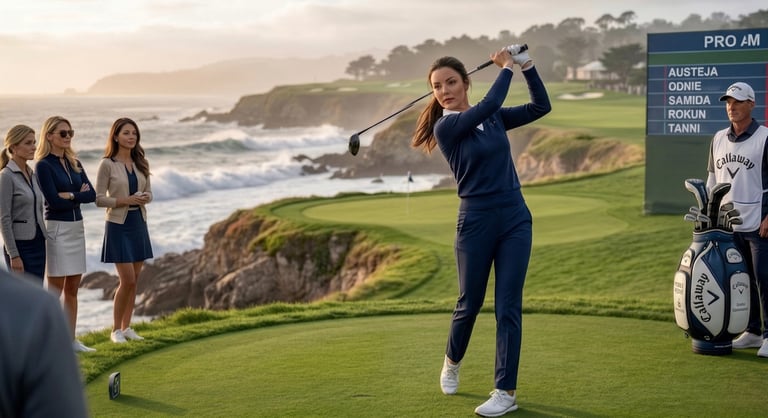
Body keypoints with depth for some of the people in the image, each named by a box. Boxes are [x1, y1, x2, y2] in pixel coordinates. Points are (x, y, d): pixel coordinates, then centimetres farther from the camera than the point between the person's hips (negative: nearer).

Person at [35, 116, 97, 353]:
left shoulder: (74, 164, 11)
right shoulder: (44, 165, -9)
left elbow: (92, 194, 1)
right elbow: (54, 201, -17)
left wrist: (70, 195, -13)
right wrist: (79, 194, -7)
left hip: (77, 228, 7)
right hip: (56, 228, -7)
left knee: (72, 289, 9)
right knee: (55, 290, -3)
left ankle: (71, 340, 15)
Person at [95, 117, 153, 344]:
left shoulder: (140, 163, 8)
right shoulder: (107, 164, -9)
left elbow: (149, 192, 13)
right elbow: (99, 199, -10)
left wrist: (145, 197, -10)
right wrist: (125, 200, -21)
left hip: (139, 223, 6)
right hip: (118, 225, -6)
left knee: (134, 280, 8)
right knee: (127, 280, -9)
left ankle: (126, 327, 19)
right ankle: (116, 329, 6)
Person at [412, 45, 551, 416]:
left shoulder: (493, 118, 8)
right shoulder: (444, 127, -9)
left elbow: (541, 107, 8)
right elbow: (490, 103, -21)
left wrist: (526, 65, -1)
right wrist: (506, 67, -7)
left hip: (515, 218, 3)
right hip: (476, 222, -3)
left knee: (509, 306, 0)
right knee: (469, 302, 10)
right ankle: (452, 361, 40)